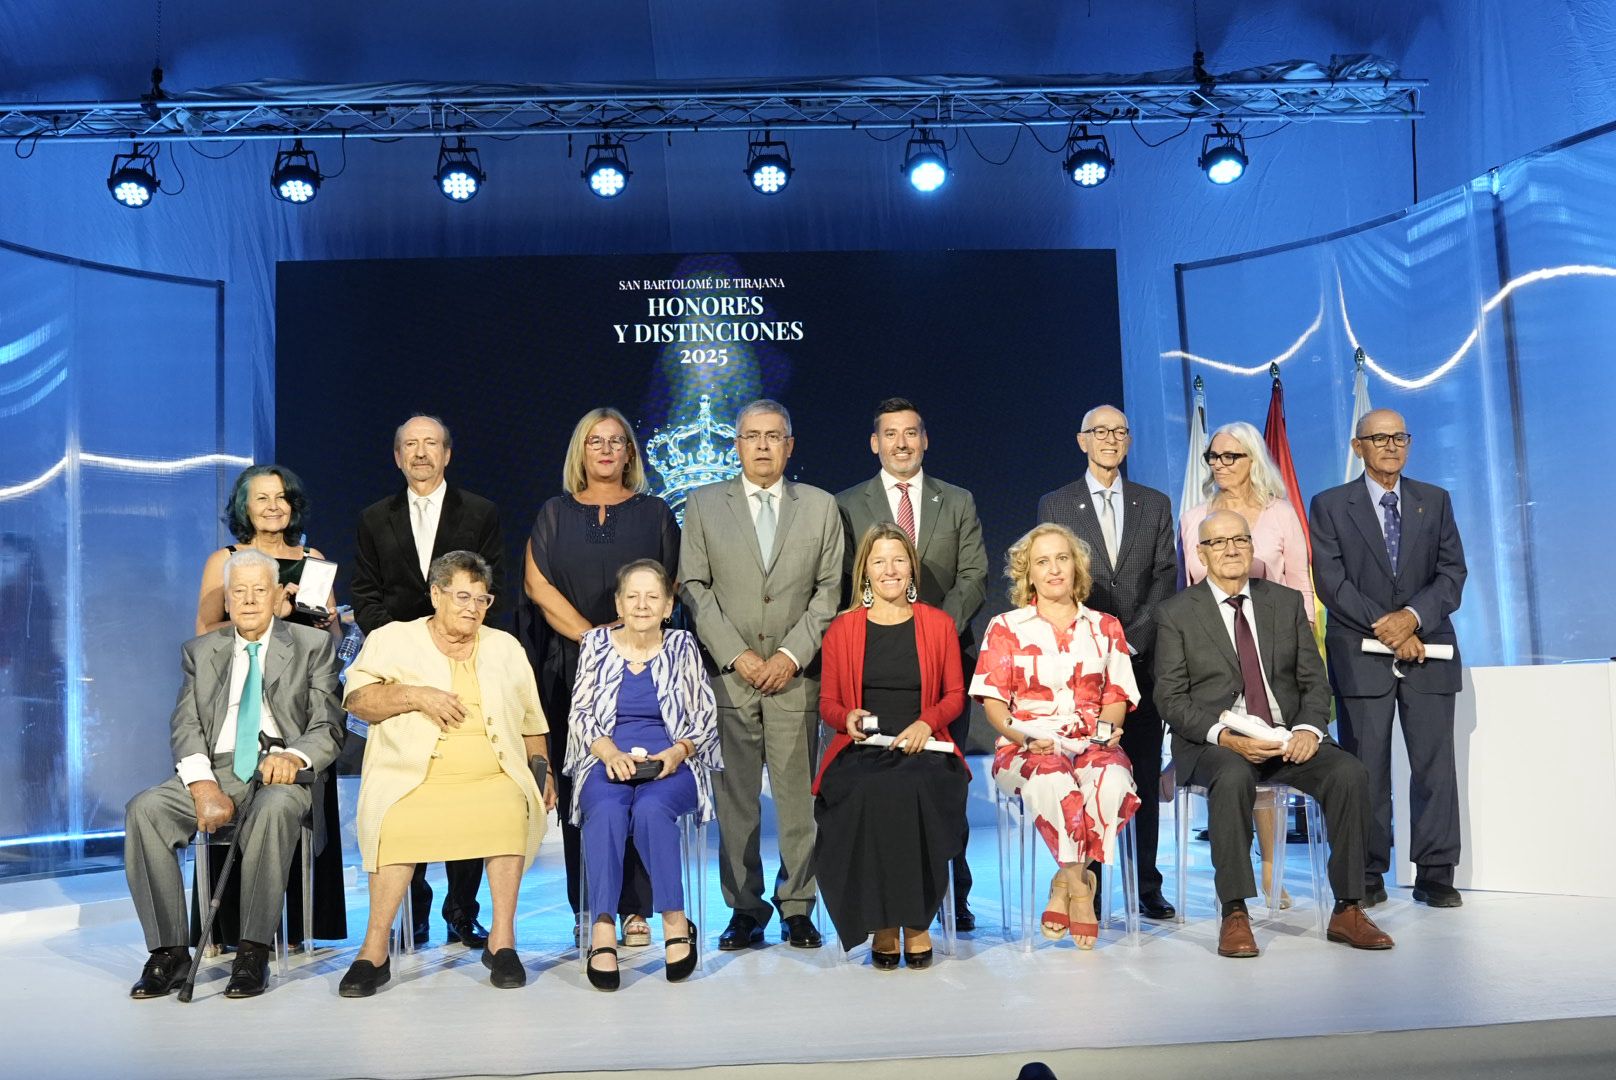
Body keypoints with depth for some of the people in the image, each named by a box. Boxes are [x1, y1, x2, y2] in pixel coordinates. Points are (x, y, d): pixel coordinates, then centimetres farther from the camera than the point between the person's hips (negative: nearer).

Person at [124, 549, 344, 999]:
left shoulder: (312, 646, 9)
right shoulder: (200, 651, 17)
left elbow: (328, 728, 2)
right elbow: (185, 726, 6)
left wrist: (294, 757, -21)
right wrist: (203, 786, -14)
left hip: (280, 772, -3)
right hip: (215, 770, 3)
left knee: (275, 808, -37)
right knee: (143, 809, -25)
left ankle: (253, 954, -29)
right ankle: (169, 952, -18)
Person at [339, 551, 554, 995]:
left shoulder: (506, 647, 21)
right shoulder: (394, 639, 13)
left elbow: (531, 722, 24)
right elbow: (357, 699, 3)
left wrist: (542, 770, 13)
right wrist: (415, 695, -10)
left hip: (494, 778, 2)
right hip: (413, 780, -1)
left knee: (512, 810, -32)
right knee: (396, 822, -33)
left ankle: (502, 940, -22)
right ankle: (375, 950, -22)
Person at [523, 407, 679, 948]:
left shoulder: (655, 514, 10)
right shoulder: (554, 514, 12)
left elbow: (668, 586, 5)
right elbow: (537, 583, 2)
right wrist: (588, 634, -10)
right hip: (570, 668, 1)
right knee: (578, 786, 0)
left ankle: (635, 908, 0)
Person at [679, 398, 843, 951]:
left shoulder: (821, 506, 10)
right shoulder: (703, 504, 8)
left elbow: (830, 589, 5)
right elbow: (694, 587, 2)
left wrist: (792, 654, -6)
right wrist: (736, 655, -7)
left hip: (795, 674, 0)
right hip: (728, 674, 0)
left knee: (798, 795, 1)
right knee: (734, 798, 2)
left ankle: (797, 907, 12)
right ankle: (745, 910, 13)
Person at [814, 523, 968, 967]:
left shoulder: (940, 624, 14)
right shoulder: (842, 630, 13)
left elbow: (955, 696, 13)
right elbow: (827, 703, 15)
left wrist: (926, 722, -7)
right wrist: (848, 718, -8)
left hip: (922, 748, 0)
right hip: (860, 752, 0)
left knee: (914, 790, -35)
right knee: (871, 794, -35)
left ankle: (916, 919, -19)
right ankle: (882, 922, -20)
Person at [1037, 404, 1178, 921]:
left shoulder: (1155, 504, 13)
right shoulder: (1055, 505, 8)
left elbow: (1165, 577, 5)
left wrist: (1133, 640, -8)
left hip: (1142, 656, 2)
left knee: (1145, 777, 4)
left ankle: (1148, 887, 11)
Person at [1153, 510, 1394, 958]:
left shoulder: (1287, 602, 13)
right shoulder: (1176, 614, 3)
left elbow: (1314, 680, 10)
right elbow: (1171, 699, -3)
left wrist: (1309, 728, -11)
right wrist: (1225, 735, -19)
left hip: (1288, 737, 4)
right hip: (1215, 742, -3)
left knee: (1350, 773, -23)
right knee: (1233, 777, -36)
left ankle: (1347, 910, -12)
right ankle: (1234, 915, -28)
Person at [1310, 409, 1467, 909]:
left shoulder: (1435, 501, 12)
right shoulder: (1330, 505, 4)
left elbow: (1453, 573, 4)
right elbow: (1331, 582, -5)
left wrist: (1412, 616, -13)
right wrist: (1386, 628, -13)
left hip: (1429, 652, 2)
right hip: (1361, 655, -2)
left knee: (1435, 764, 1)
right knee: (1365, 768, 1)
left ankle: (1435, 876, 9)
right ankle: (1368, 876, 8)